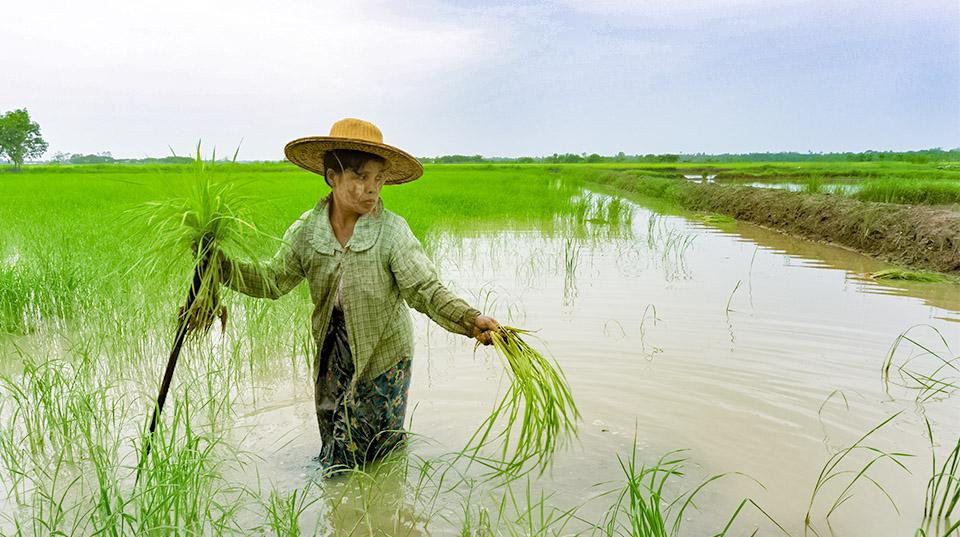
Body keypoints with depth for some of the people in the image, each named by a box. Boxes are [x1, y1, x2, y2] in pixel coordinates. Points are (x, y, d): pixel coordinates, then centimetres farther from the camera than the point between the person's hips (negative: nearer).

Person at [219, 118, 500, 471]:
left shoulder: (391, 231, -20)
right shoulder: (307, 230, -9)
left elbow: (425, 289, -27)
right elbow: (273, 281, -1)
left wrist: (470, 320, -43)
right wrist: (222, 264, -14)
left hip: (383, 359, -3)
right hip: (332, 357, 4)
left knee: (377, 459, 11)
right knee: (333, 456, 22)